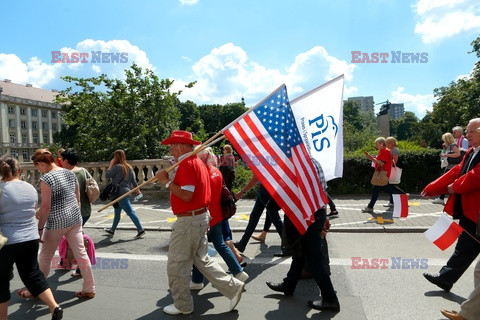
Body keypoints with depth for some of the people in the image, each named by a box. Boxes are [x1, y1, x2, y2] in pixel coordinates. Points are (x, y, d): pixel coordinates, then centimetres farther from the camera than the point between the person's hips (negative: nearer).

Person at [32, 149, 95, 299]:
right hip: (75, 219, 6)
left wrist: (40, 227, -6)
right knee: (81, 253, 10)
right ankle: (89, 289, 17)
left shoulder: (46, 179, -14)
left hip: (57, 223, -6)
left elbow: (46, 207, -15)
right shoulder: (70, 173, 6)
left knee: (45, 256, 14)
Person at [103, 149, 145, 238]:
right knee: (117, 212, 22)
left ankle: (140, 229, -13)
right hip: (126, 191, 9)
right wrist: (137, 189, 18)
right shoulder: (128, 167, 11)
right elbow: (133, 179, 12)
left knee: (130, 212, -11)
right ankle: (112, 229, 36)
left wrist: (111, 164, 0)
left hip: (120, 193, -9)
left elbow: (107, 175, -6)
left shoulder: (117, 167, -14)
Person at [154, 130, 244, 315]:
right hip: (200, 217, 10)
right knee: (202, 260, 18)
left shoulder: (186, 163, -18)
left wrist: (166, 182, -18)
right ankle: (233, 287, 18)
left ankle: (182, 306, 21)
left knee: (176, 265, 6)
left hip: (188, 220, -10)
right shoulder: (198, 162, 13)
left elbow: (186, 195, -25)